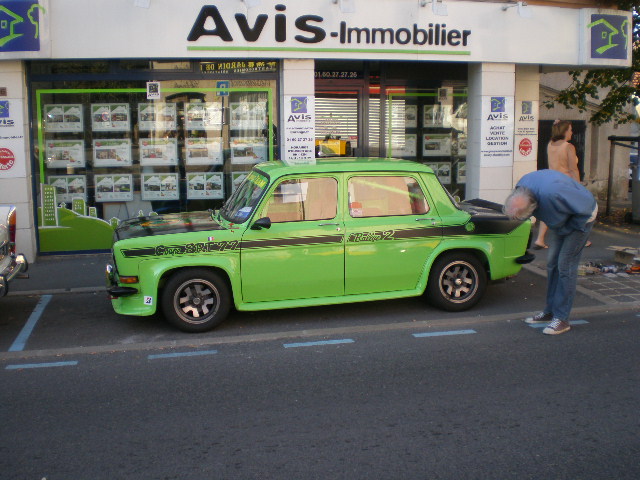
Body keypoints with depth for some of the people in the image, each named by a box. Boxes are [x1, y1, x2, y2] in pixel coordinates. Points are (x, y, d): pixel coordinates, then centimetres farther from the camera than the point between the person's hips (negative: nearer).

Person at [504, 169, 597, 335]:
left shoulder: (552, 193, -44)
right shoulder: (522, 186, -19)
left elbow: (585, 206, -32)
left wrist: (570, 228, -17)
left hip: (582, 216, -8)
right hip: (560, 220, 8)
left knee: (565, 266, -10)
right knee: (552, 263, 10)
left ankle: (562, 318, -4)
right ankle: (550, 311, 21)